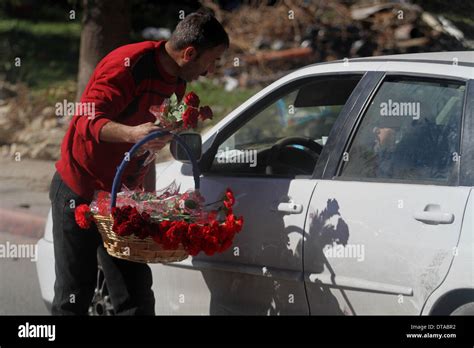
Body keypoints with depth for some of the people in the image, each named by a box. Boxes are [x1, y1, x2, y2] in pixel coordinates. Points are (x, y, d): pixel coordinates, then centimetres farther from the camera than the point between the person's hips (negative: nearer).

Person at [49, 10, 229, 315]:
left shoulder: (177, 83, 8)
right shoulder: (128, 64, -18)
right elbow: (88, 121, -29)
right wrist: (132, 133, -47)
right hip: (78, 192, -7)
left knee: (137, 298, 2)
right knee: (74, 299, -3)